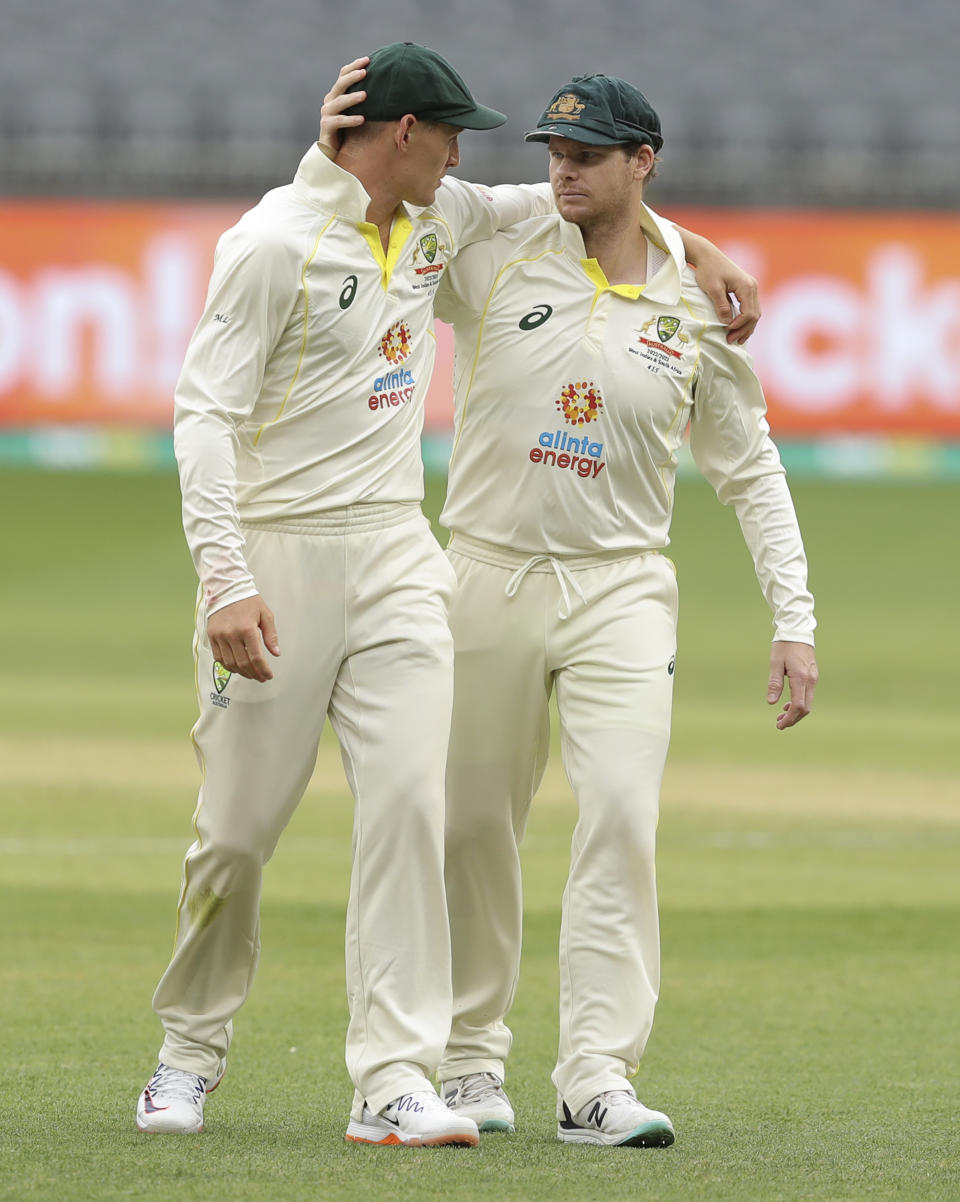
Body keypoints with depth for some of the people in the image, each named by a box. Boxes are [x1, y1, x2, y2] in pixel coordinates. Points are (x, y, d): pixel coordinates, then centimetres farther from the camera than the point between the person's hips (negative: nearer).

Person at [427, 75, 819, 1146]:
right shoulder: (492, 264, 0)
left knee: (621, 816, -15)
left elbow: (750, 472, 9)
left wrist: (793, 620, 1)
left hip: (621, 588, 0)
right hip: (490, 577, 0)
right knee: (472, 826, 5)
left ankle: (597, 1078, -17)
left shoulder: (696, 310, 3)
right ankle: (469, 1059, 19)